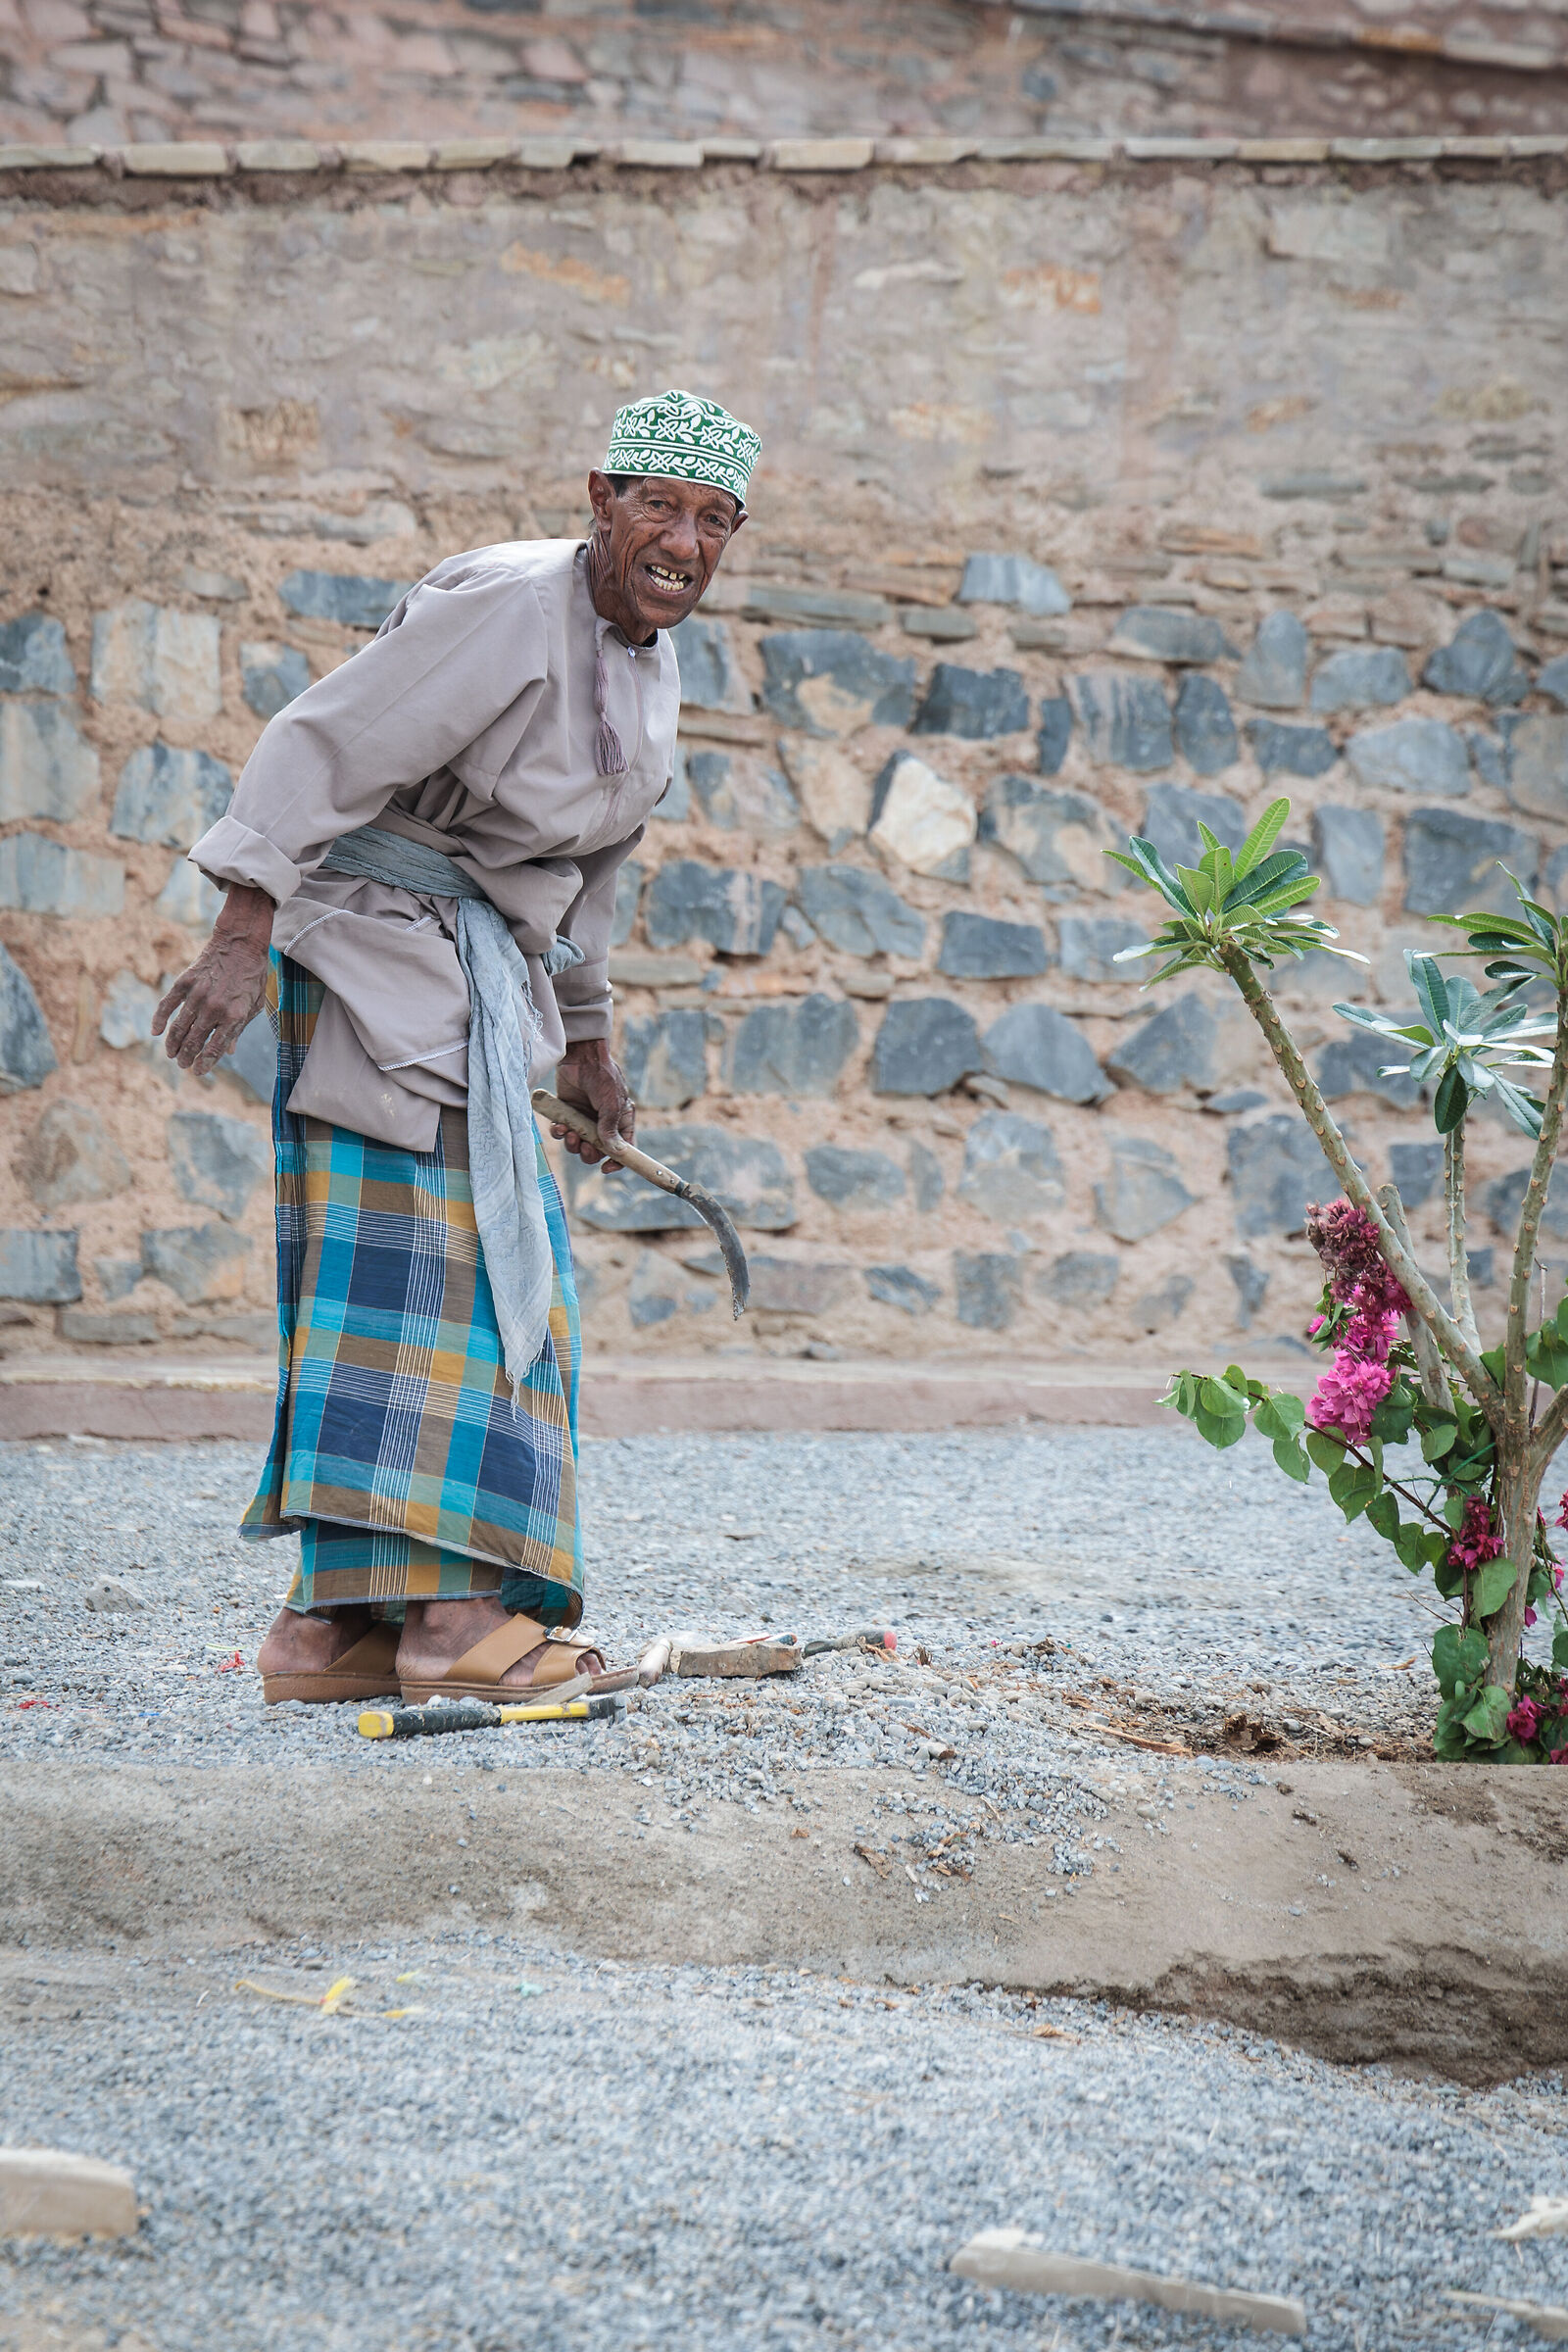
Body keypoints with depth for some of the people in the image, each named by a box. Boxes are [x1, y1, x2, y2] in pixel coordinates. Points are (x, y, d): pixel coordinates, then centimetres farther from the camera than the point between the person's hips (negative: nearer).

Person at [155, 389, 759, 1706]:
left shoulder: (650, 659, 13)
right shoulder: (505, 609, -17)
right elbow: (326, 750, -22)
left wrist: (583, 1035, 28)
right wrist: (244, 933, -29)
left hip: (476, 966, 10)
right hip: (378, 933, -9)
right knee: (435, 1246, -14)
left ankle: (339, 1620, 5)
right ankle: (452, 1608, -17)